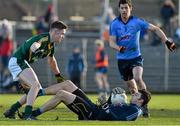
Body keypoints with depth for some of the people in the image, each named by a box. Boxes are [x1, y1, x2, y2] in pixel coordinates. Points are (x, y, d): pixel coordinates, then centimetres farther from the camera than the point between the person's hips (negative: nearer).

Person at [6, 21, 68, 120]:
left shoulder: (51, 44, 12)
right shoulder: (44, 38, -18)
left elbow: (51, 61, 30)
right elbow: (33, 45, -40)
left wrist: (58, 76, 38)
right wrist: (35, 49, -63)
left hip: (21, 63, 11)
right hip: (17, 61, -11)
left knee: (35, 87, 17)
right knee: (35, 85, -23)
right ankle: (27, 114, -30)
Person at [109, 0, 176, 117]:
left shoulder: (137, 21, -6)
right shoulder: (114, 24, -3)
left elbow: (155, 29, -3)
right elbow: (112, 42, -7)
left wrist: (166, 41, -14)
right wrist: (119, 48, -30)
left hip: (135, 57, -3)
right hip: (122, 59, 3)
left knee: (138, 78, -26)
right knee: (131, 85, 9)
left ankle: (145, 105, -20)